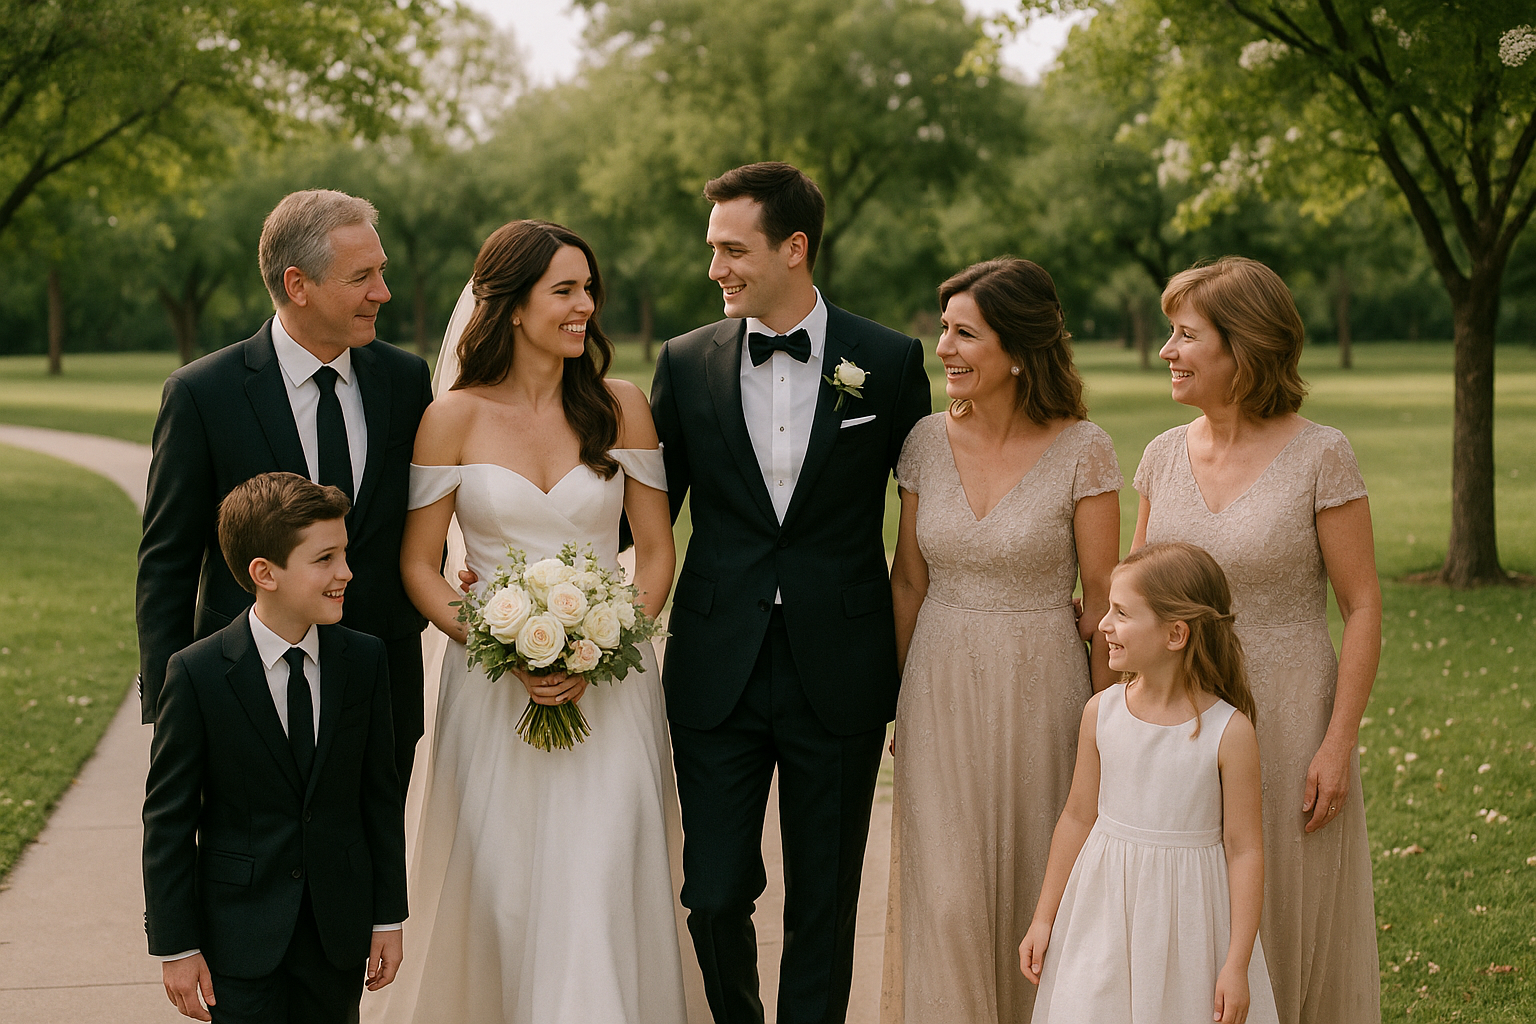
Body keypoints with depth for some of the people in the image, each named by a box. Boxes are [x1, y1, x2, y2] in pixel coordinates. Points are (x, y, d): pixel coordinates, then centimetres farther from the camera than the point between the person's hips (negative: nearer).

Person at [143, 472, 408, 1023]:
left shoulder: (365, 660, -3)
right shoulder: (196, 674, -13)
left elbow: (381, 795, 3)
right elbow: (168, 818, -8)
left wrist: (388, 916, 5)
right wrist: (175, 946, -7)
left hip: (340, 929, 3)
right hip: (241, 932, -3)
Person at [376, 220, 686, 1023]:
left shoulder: (621, 407, 2)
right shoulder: (454, 418, -2)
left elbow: (656, 552, 4)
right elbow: (417, 565, 0)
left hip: (609, 687, 0)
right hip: (493, 686, 0)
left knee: (597, 891, -7)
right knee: (498, 893, 5)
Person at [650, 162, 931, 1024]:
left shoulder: (891, 362, -1)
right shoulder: (687, 363, 3)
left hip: (839, 670, -1)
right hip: (719, 669, 1)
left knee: (825, 904, 8)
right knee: (714, 896, 4)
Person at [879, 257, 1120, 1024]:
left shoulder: (1082, 451, -11)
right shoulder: (926, 442, -1)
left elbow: (1103, 599, -6)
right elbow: (908, 580, 8)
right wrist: (889, 695, 10)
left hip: (1040, 688, -2)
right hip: (941, 688, 2)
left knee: (1038, 888, 9)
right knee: (946, 895, 0)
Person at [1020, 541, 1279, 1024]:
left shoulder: (1229, 733, -14)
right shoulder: (1101, 712, -3)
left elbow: (1244, 850, -10)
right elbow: (1078, 817, 7)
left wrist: (1237, 965, -11)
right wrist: (1043, 920, 11)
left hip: (1186, 915, -3)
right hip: (1103, 909, 3)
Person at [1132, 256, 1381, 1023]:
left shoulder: (1320, 456, -10)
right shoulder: (1165, 455, 3)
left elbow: (1363, 607, -9)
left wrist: (1339, 743, -13)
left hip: (1284, 720, -4)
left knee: (1286, 920, 6)